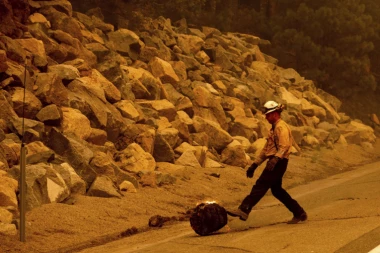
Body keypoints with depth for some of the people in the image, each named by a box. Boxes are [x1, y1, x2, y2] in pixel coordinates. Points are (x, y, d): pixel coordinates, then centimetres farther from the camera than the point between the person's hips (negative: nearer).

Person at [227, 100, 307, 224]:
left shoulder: (281, 127, -9)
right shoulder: (274, 128, 23)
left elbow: (284, 146, -23)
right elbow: (266, 149, 25)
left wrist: (275, 159, -37)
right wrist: (254, 164, 21)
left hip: (279, 162, -10)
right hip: (274, 162, 10)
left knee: (260, 186, -16)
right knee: (277, 190, 14)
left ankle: (243, 210, -24)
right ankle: (299, 213, 21)